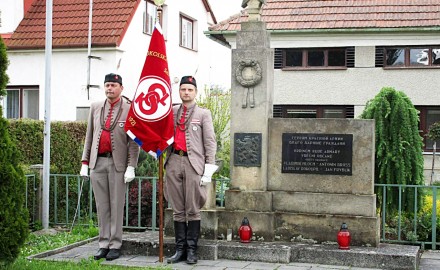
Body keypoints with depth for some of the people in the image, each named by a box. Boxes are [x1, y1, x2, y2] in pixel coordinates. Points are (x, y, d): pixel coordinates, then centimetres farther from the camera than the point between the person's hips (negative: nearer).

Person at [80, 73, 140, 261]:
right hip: (98, 163, 4)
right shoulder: (95, 107, 13)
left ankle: (115, 245, 8)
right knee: (102, 206, 8)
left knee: (116, 206, 1)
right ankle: (103, 245, 14)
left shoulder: (129, 109, -2)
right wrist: (85, 162, 10)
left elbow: (134, 141, -4)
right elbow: (89, 137, 14)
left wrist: (131, 167, -10)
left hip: (118, 163, -4)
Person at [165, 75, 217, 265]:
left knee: (192, 209, -2)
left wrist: (209, 168, -5)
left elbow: (210, 142, 3)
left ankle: (191, 250, 3)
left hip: (193, 163, -3)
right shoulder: (171, 112, 16)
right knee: (178, 210, 6)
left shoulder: (203, 114, 8)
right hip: (174, 161, 3)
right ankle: (180, 249, 11)